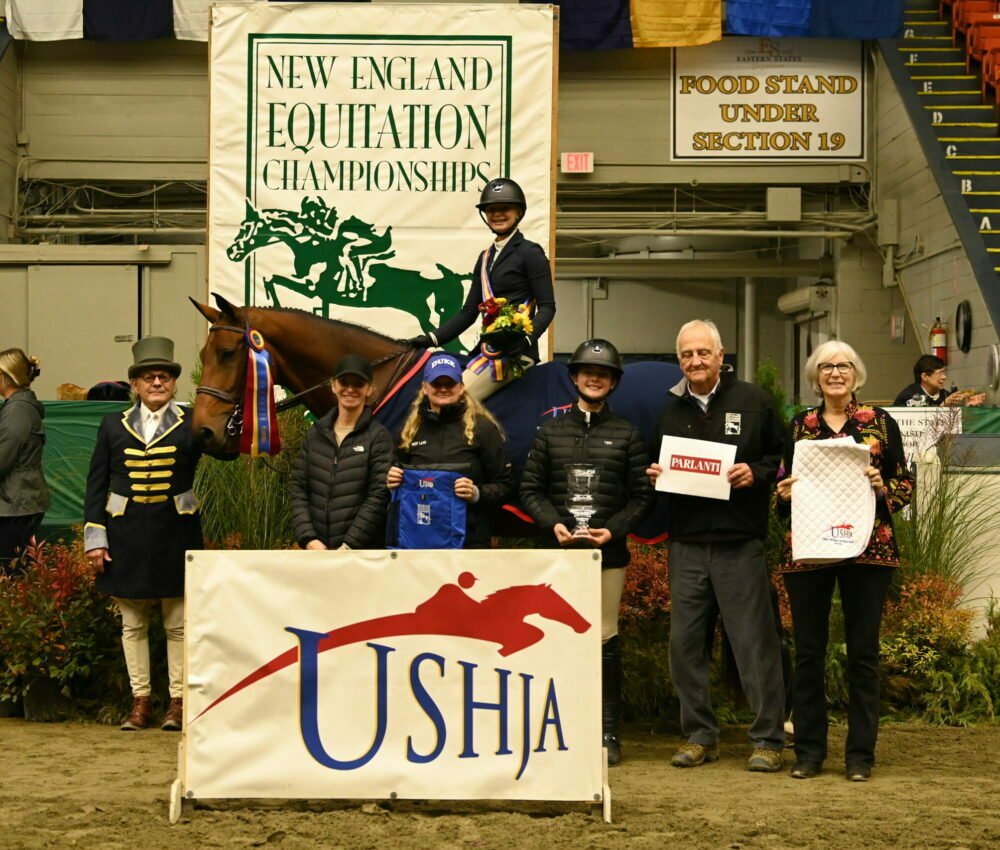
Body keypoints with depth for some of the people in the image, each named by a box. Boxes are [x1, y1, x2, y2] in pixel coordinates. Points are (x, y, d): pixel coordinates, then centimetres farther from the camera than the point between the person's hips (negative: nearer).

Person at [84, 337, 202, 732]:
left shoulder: (191, 424, 3)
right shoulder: (114, 425, 8)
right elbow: (96, 484, 7)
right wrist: (95, 537, 1)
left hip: (175, 533, -2)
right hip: (127, 533, 2)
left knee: (178, 624, 4)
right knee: (132, 623, 8)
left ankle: (178, 701, 12)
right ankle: (140, 700, 17)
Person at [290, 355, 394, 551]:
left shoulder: (379, 437, -3)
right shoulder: (315, 434, 11)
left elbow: (378, 496, -9)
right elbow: (299, 489, 7)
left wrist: (349, 545, -15)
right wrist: (308, 539, -6)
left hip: (362, 550, -4)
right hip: (317, 548, 4)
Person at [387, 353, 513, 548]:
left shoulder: (482, 427, 1)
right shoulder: (411, 429, 13)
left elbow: (505, 485, 0)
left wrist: (477, 494, -17)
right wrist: (393, 484, 3)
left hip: (470, 541, -3)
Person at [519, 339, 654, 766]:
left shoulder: (627, 434, 9)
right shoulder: (551, 431, 12)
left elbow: (642, 496, 5)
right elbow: (530, 490, 10)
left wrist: (614, 529, -10)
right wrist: (553, 523, -7)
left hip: (609, 553, -1)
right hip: (560, 552, 1)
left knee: (605, 639, -2)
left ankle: (608, 732, 4)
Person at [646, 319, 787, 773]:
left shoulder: (752, 400, 2)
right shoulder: (671, 410, 15)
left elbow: (783, 455, 3)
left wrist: (756, 473, -14)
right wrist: (655, 476, 5)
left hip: (739, 541, -4)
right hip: (686, 543, 5)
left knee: (754, 641, -3)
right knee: (684, 640, 5)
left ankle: (768, 739, 5)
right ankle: (699, 735, 16)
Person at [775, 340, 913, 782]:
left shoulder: (879, 422, 6)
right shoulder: (799, 426, 11)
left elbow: (906, 485, 7)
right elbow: (784, 485, 18)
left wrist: (883, 487, -13)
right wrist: (786, 494, -4)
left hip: (867, 548, -1)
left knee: (863, 652, 1)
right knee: (808, 651, 3)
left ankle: (861, 754, 8)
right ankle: (808, 751, 11)